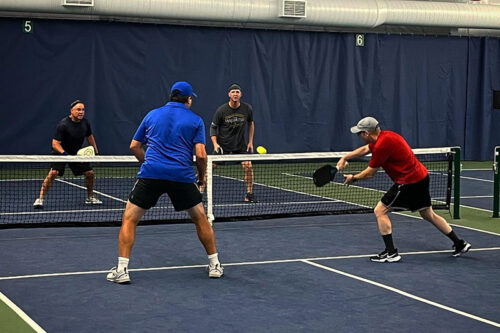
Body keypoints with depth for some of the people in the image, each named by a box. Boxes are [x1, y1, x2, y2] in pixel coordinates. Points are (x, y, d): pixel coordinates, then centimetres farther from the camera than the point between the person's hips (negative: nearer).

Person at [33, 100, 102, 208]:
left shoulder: (85, 123, -6)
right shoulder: (63, 124, -24)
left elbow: (89, 136, 14)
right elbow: (55, 143, -25)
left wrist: (96, 151, 15)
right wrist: (64, 153, -40)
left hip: (77, 154, 6)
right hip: (60, 153, -5)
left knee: (90, 173, 0)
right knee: (53, 173, -24)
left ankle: (90, 198, 23)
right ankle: (40, 199, -16)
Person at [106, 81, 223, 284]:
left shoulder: (152, 115, 16)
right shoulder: (195, 120, 8)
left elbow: (135, 146, 18)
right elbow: (200, 155, -2)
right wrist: (202, 178, 14)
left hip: (150, 175, 0)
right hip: (182, 176, 0)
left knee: (129, 219, 10)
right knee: (200, 219, 19)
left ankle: (122, 269, -1)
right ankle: (215, 265, 23)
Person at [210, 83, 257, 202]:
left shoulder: (247, 109, -6)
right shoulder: (221, 110, -13)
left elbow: (251, 124, 12)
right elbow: (213, 127, -3)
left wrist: (250, 142, 8)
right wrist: (215, 144, -15)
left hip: (240, 145, 2)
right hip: (223, 145, -2)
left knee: (248, 166, -12)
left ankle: (249, 194, 2)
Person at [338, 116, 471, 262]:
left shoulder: (382, 145, -20)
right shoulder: (385, 135, 9)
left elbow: (369, 173, -11)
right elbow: (365, 149, 26)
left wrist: (353, 178, 6)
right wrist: (345, 158, 21)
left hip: (409, 182, -10)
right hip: (421, 176, 10)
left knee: (380, 211, -3)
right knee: (428, 215, 22)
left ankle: (391, 253, -3)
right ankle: (460, 244, 28)